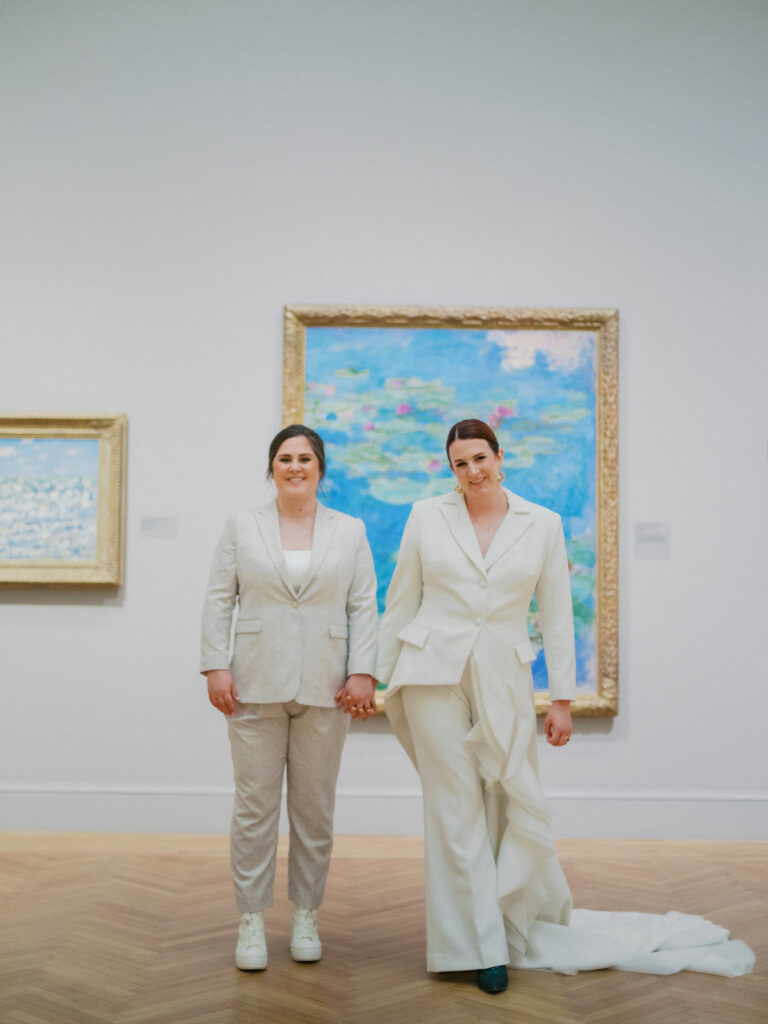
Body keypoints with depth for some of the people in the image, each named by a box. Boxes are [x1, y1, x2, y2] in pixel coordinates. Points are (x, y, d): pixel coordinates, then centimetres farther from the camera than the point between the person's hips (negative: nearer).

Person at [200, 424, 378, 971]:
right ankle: (252, 920, 10)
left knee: (315, 806, 7)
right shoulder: (242, 527, 7)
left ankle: (307, 916, 19)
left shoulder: (350, 531, 8)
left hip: (324, 688, 1)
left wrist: (362, 673, -5)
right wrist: (215, 668, -5)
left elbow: (364, 607, 4)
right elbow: (219, 601, 3)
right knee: (254, 804, 1)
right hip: (256, 685, 0)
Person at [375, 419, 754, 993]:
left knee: (514, 804, 3)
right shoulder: (427, 517, 3)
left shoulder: (542, 525, 3)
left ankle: (524, 926, 26)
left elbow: (556, 616, 4)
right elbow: (401, 602, 7)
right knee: (456, 808, 2)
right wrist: (380, 677, 6)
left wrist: (563, 699, 1)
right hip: (434, 673, 0)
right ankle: (480, 945, 12)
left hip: (503, 679, 1)